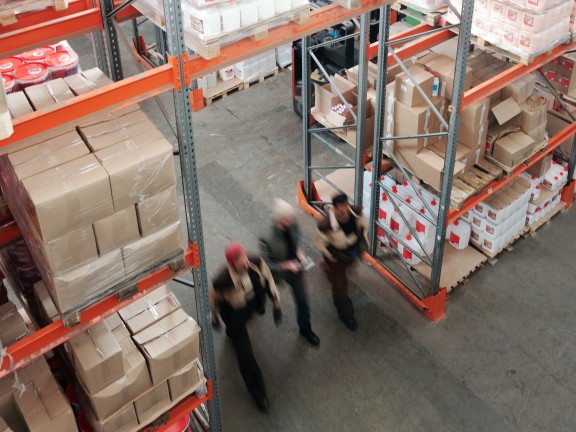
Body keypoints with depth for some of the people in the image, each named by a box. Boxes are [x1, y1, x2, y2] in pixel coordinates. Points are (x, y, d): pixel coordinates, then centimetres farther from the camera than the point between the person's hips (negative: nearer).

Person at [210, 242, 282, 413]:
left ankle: (232, 333, 74)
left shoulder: (256, 263, -32)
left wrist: (276, 304, -9)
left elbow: (268, 279, -12)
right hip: (233, 314, -5)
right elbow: (212, 298, -21)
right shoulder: (222, 280, -41)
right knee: (245, 353, -2)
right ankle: (258, 393, 17)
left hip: (251, 302, 5)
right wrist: (214, 319, -3)